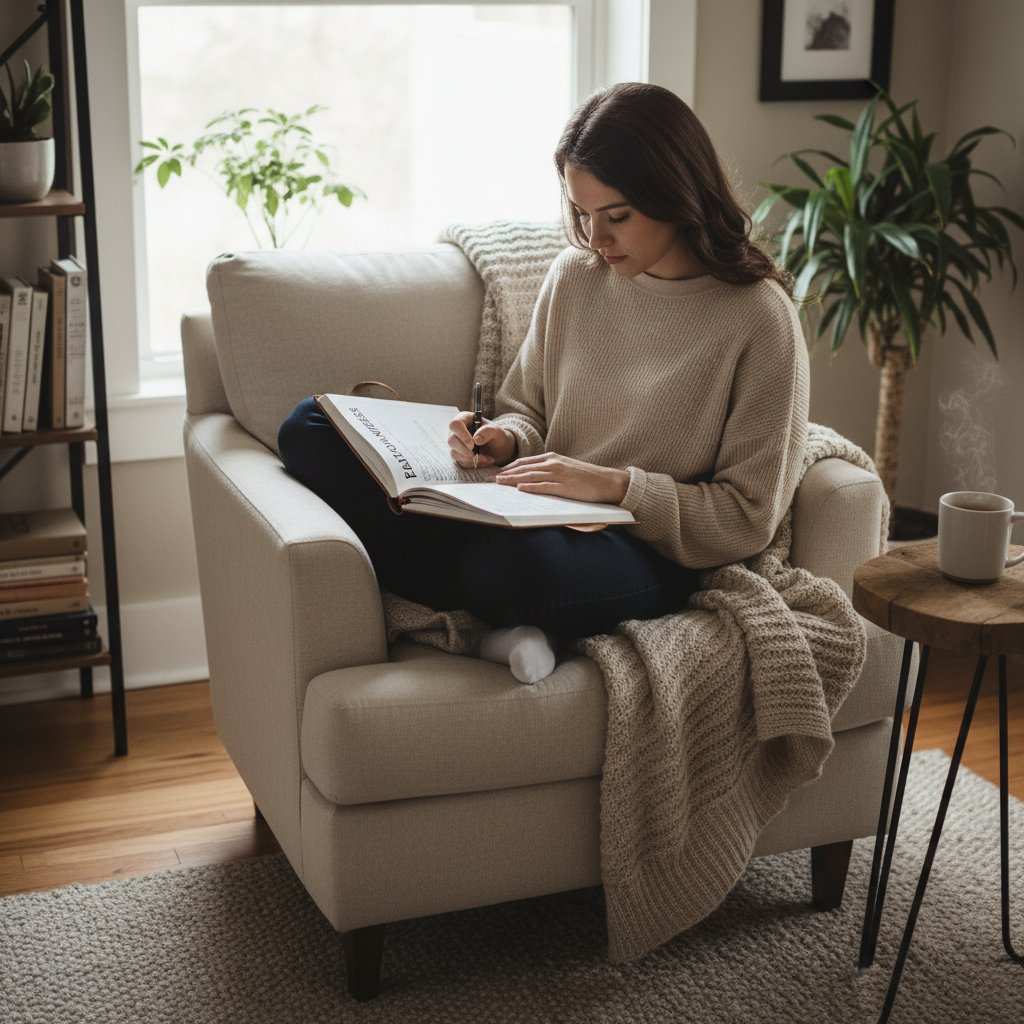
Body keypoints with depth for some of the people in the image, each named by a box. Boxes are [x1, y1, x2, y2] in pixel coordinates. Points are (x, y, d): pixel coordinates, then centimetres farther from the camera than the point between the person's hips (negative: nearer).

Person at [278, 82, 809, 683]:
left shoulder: (759, 320, -9)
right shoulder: (575, 276, 7)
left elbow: (748, 519, -7)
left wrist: (618, 486, -17)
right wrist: (503, 440, -4)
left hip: (648, 557, -7)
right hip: (538, 520, 7)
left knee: (514, 556, -45)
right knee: (310, 429, -8)